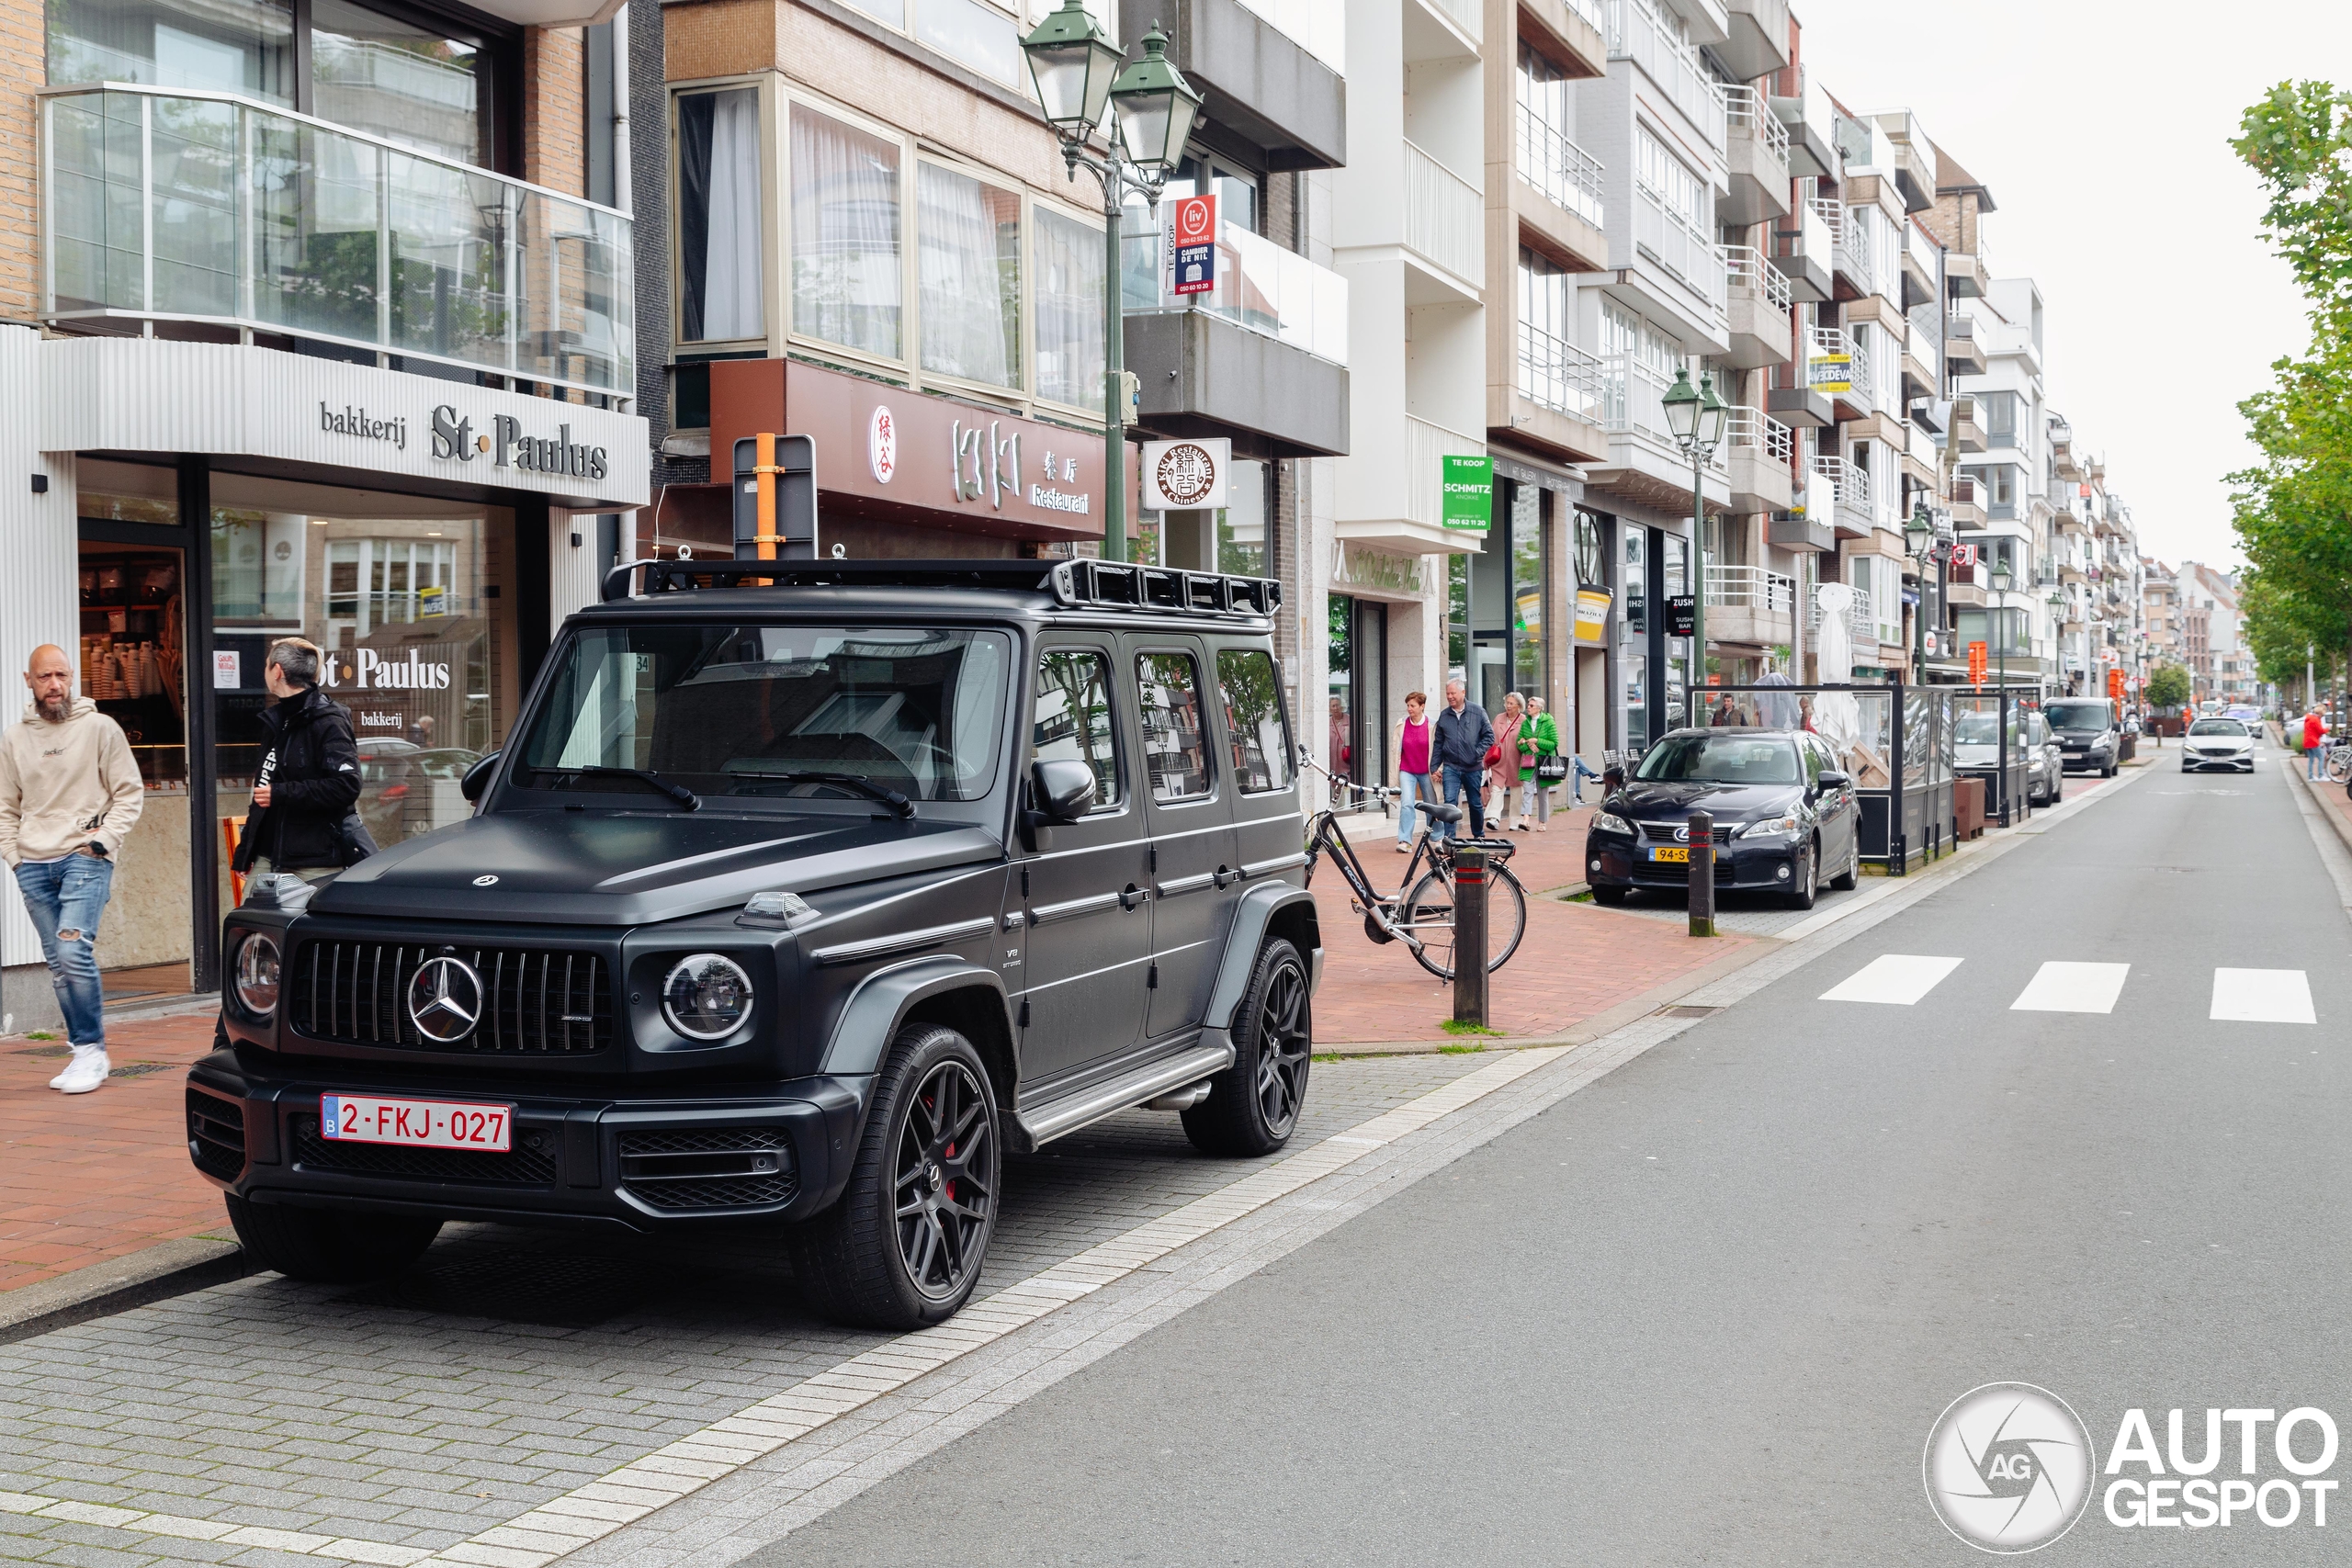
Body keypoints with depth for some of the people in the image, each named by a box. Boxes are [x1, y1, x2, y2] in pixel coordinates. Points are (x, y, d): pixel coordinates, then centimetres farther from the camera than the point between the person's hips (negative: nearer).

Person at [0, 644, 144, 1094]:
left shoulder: (100, 728, 0)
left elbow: (130, 792, 2)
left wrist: (104, 839, -8)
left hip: (85, 858, -4)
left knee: (74, 952, -19)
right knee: (58, 964, 5)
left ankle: (91, 1050, -9)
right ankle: (85, 1055, 11)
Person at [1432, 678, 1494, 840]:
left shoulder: (1478, 712, -1)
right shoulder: (1444, 716, 5)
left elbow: (1489, 735, 1)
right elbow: (1438, 743, 10)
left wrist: (1478, 753, -11)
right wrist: (1435, 767, 6)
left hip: (1473, 768, -1)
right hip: (1451, 767, 1)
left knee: (1476, 804, 11)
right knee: (1450, 802, -12)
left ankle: (1479, 835, 28)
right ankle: (1448, 837, -12)